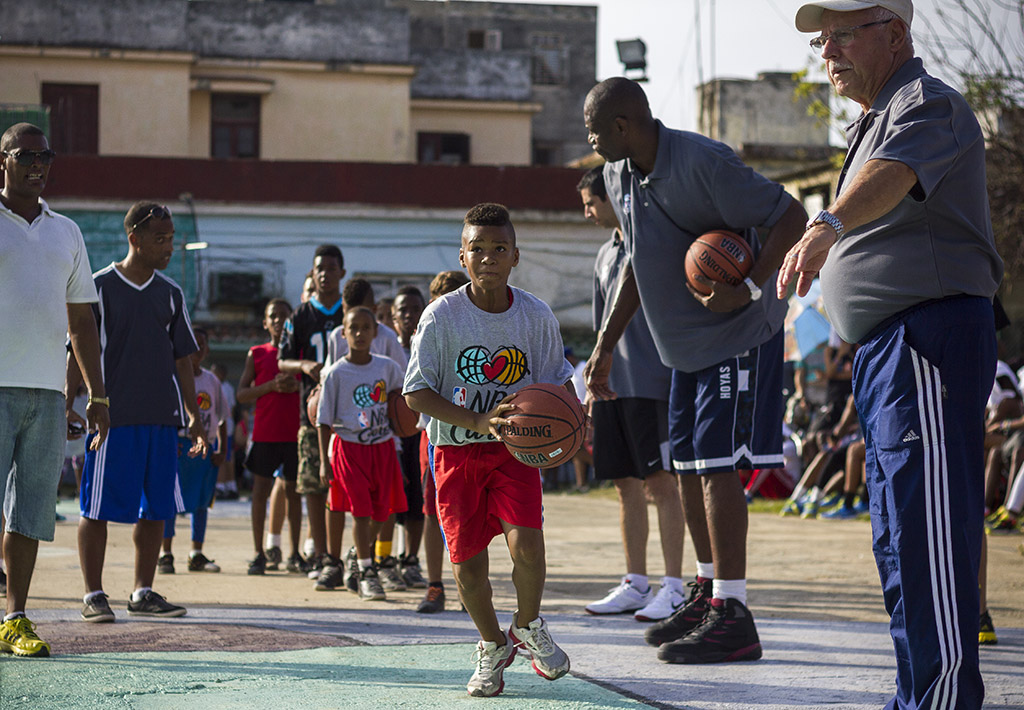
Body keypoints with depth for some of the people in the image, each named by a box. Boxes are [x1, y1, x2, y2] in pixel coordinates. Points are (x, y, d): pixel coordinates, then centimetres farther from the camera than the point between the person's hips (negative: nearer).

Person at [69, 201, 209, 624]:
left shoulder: (170, 294, 12)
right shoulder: (99, 287, -1)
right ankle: (93, 596, 5)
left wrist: (194, 416, 12)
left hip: (163, 419, 5)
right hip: (113, 416, -5)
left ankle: (143, 593, 16)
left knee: (156, 509, 6)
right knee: (97, 509, -3)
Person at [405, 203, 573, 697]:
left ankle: (529, 627, 12)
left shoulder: (536, 315, -5)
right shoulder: (442, 316, -12)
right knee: (467, 562, 0)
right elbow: (417, 393, -12)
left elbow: (557, 383, 7)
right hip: (456, 451, 0)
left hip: (514, 450, 0)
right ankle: (492, 647, 28)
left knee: (525, 543, -19)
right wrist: (477, 422, -22)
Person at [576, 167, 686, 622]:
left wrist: (681, 375, -13)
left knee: (661, 482, -8)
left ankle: (674, 588, -6)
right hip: (615, 387, 7)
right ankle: (635, 585, 14)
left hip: (653, 383, -7)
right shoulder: (605, 256, 19)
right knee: (627, 485, 8)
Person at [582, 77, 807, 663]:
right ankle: (708, 598, 21)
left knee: (717, 466, -13)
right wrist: (606, 345, 15)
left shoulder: (704, 164, -22)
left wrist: (749, 287, -30)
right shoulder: (619, 175, 5)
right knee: (688, 467, 10)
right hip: (686, 345, 9)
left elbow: (792, 217, -20)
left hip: (738, 336, -9)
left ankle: (734, 617, -11)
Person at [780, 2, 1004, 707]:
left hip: (929, 336, -11)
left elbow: (892, 175, -32)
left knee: (926, 530, -15)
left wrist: (829, 224, -50)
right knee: (899, 539, 14)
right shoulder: (876, 121, 24)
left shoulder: (926, 102, -10)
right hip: (885, 350, 11)